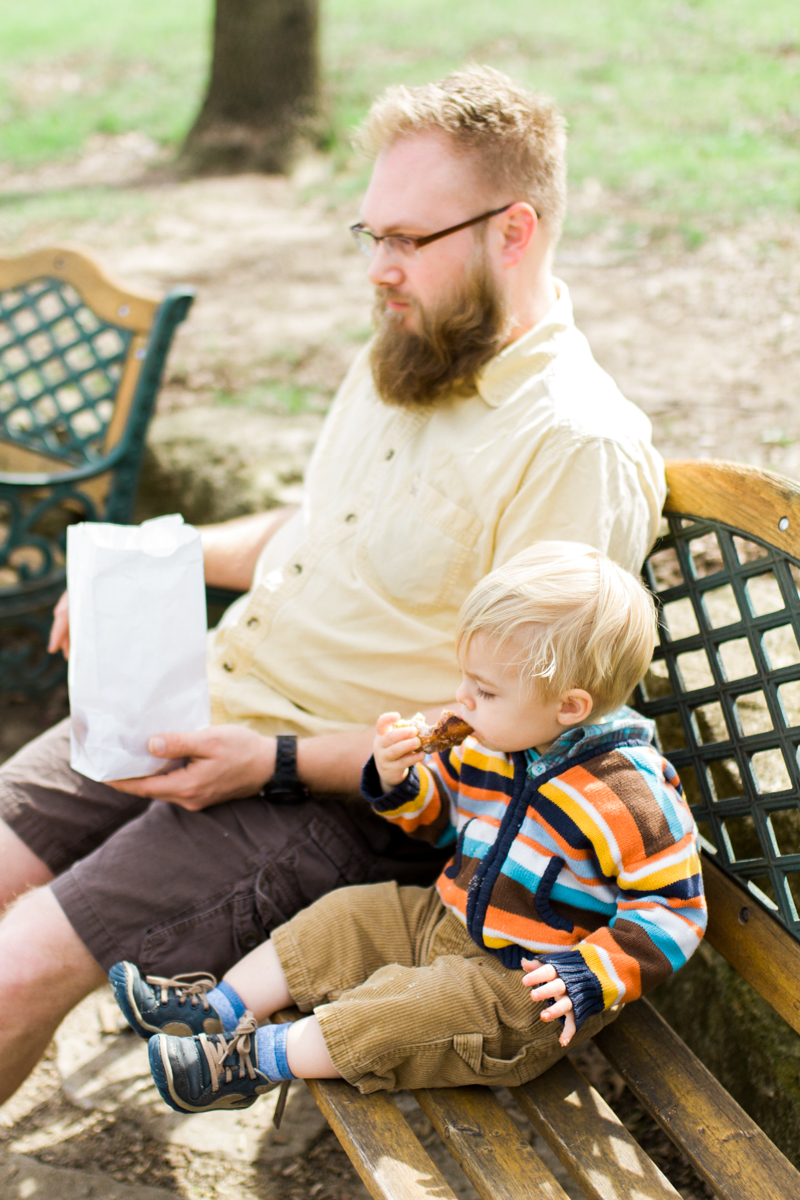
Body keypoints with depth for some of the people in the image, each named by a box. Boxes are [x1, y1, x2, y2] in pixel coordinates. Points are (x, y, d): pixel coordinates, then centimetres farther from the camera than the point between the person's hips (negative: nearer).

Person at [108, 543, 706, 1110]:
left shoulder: (632, 795, -27)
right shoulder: (492, 744, -3)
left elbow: (673, 908, -21)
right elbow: (441, 815, 14)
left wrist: (589, 980, -30)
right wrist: (400, 783, -9)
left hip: (528, 986, -8)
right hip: (452, 922, 9)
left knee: (406, 1012, -22)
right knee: (347, 918, 6)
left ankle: (253, 1060, -11)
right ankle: (219, 1010, 11)